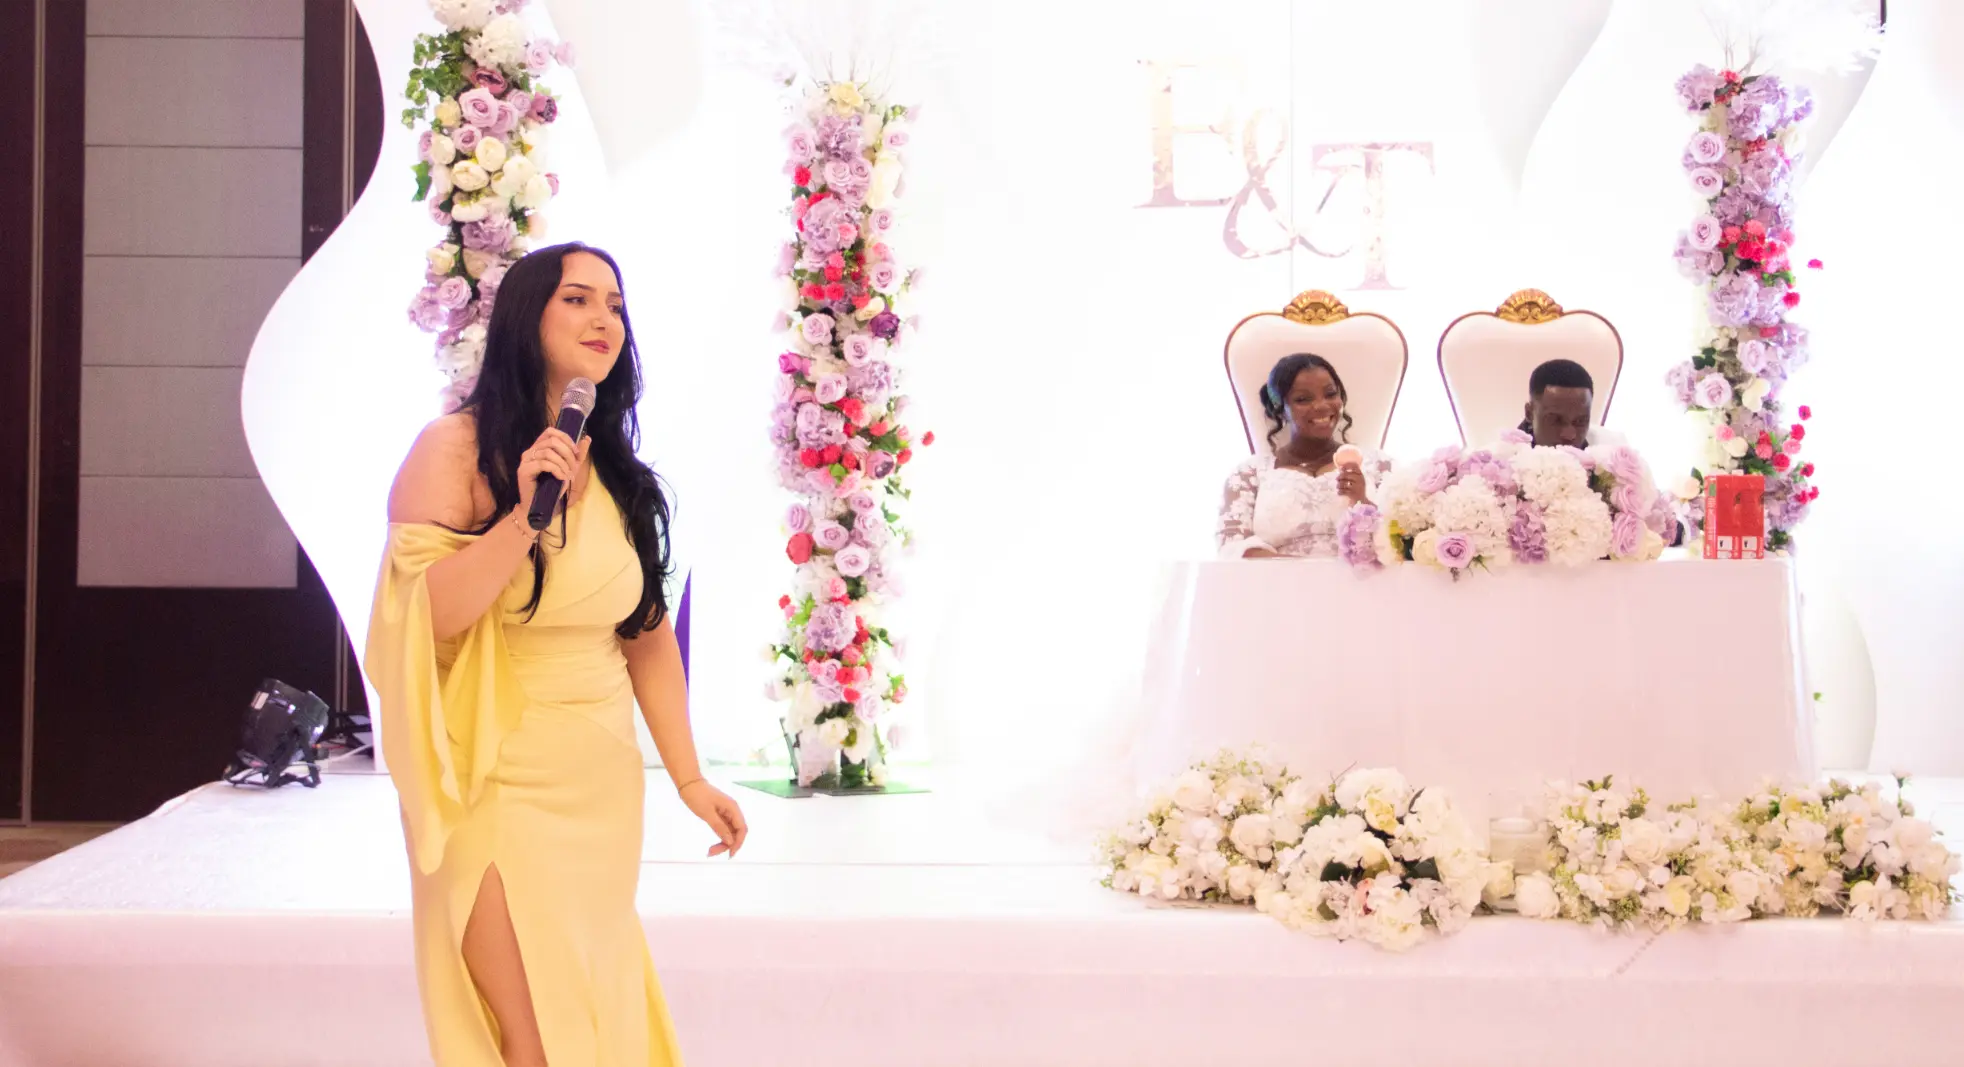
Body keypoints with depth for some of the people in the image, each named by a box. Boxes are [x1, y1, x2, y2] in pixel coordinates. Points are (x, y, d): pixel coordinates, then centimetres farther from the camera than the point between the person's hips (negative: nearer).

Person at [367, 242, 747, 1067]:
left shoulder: (620, 476, 10)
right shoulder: (455, 450, -6)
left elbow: (649, 636, 13)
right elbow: (422, 616, -16)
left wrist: (689, 779, 11)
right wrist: (526, 513, -22)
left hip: (605, 783, 6)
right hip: (500, 782, -6)